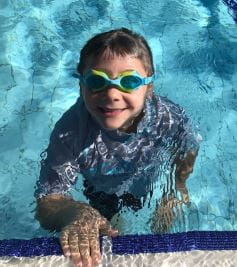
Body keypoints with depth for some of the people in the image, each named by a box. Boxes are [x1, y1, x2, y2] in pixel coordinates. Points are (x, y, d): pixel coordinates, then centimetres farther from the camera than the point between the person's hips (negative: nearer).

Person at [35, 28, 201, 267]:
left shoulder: (172, 119, -34)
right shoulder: (69, 131, -39)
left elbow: (189, 151, -10)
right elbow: (47, 203, -37)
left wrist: (179, 187, -3)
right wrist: (77, 213, -56)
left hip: (155, 188, 1)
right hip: (98, 198, 0)